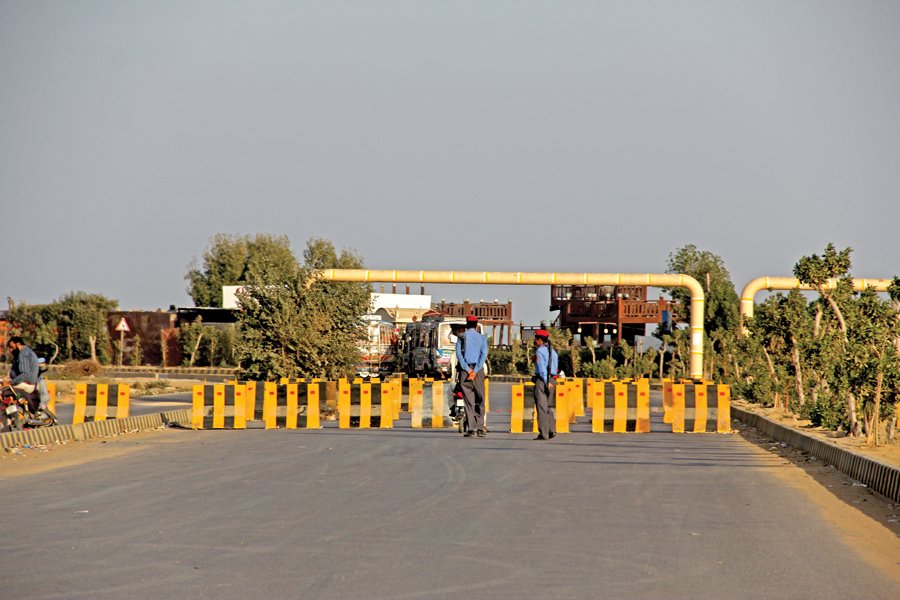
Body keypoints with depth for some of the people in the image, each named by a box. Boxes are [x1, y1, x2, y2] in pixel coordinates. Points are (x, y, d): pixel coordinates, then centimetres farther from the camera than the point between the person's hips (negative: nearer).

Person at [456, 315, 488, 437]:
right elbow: (484, 355, -4)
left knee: (468, 400, 0)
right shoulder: (482, 338, 6)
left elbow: (459, 354, -5)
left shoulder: (462, 338, 5)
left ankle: (470, 428, -7)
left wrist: (468, 370, -8)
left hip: (465, 369, 0)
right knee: (480, 399, 8)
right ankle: (480, 427, 2)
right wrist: (475, 371, -9)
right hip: (478, 369, 0)